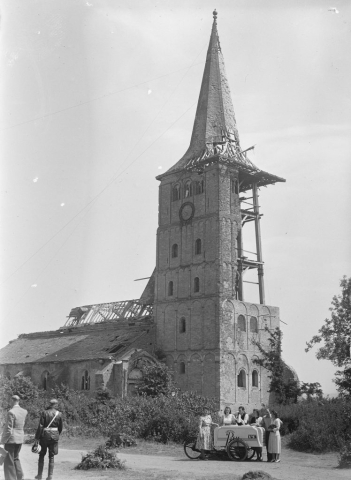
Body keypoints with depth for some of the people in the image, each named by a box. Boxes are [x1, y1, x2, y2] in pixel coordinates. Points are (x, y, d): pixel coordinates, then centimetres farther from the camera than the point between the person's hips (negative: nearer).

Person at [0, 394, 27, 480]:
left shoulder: (11, 412, -20)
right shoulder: (24, 412, 1)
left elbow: (8, 430, -19)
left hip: (11, 439, -7)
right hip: (20, 438, 7)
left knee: (9, 461, 5)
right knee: (16, 458, 22)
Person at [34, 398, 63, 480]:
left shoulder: (45, 412, -8)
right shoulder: (59, 414, 0)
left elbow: (40, 426, -11)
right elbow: (60, 427, 6)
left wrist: (37, 437, -7)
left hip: (45, 435, -2)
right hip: (54, 435, 2)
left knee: (41, 455, 13)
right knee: (51, 456, 9)